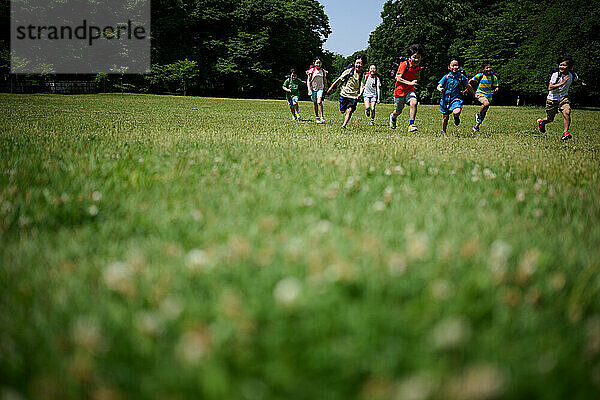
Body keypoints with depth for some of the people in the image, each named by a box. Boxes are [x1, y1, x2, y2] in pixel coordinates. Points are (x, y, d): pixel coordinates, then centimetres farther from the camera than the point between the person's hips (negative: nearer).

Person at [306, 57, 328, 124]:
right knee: (315, 103, 6)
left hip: (320, 88, 0)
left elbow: (325, 81, 15)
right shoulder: (311, 71, -4)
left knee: (319, 102, -19)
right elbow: (308, 81, -3)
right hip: (313, 88, 0)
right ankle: (317, 118, 18)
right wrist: (309, 90, -11)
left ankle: (322, 118, -23)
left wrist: (326, 88, 17)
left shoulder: (323, 71, 3)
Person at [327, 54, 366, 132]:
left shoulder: (361, 75, -4)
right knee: (342, 111, 5)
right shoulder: (349, 71, -5)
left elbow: (362, 86, -10)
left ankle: (344, 126, -14)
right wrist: (331, 87, 5)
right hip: (344, 94, 1)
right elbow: (339, 79, 3)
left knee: (349, 110, -17)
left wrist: (360, 94, -30)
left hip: (354, 96, -1)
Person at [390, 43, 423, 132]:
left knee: (414, 103, -28)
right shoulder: (404, 65, -18)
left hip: (410, 90, 3)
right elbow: (398, 78, -23)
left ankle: (411, 125, -24)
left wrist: (416, 82, -4)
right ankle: (393, 117, 50)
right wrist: (409, 83, -33)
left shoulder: (418, 66, 0)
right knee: (398, 111, 11)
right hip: (400, 90, -3)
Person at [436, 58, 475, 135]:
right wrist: (440, 89, -28)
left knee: (456, 112, -30)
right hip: (446, 99, 2)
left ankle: (456, 117, 7)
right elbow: (439, 86, -4)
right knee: (445, 117, 11)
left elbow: (468, 86, 9)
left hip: (456, 99, -2)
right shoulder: (446, 77, -1)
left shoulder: (461, 76, -2)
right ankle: (443, 131, 35)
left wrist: (474, 94, 17)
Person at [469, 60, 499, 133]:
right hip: (480, 94, -4)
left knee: (484, 113, 7)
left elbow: (496, 87, 4)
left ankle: (476, 126, 26)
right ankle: (478, 115, -10)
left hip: (489, 96, 4)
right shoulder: (479, 75, -10)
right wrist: (473, 92, -10)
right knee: (486, 103, -35)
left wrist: (495, 91, -20)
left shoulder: (494, 77, -2)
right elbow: (469, 83, -5)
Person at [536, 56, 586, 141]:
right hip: (552, 99, -2)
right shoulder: (555, 74, -22)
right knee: (550, 119, 11)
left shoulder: (572, 75, -8)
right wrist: (562, 83, -38)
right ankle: (541, 122, 46)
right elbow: (550, 88, -31)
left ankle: (565, 132, -19)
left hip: (563, 97, 3)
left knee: (567, 112, -26)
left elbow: (577, 79, 19)